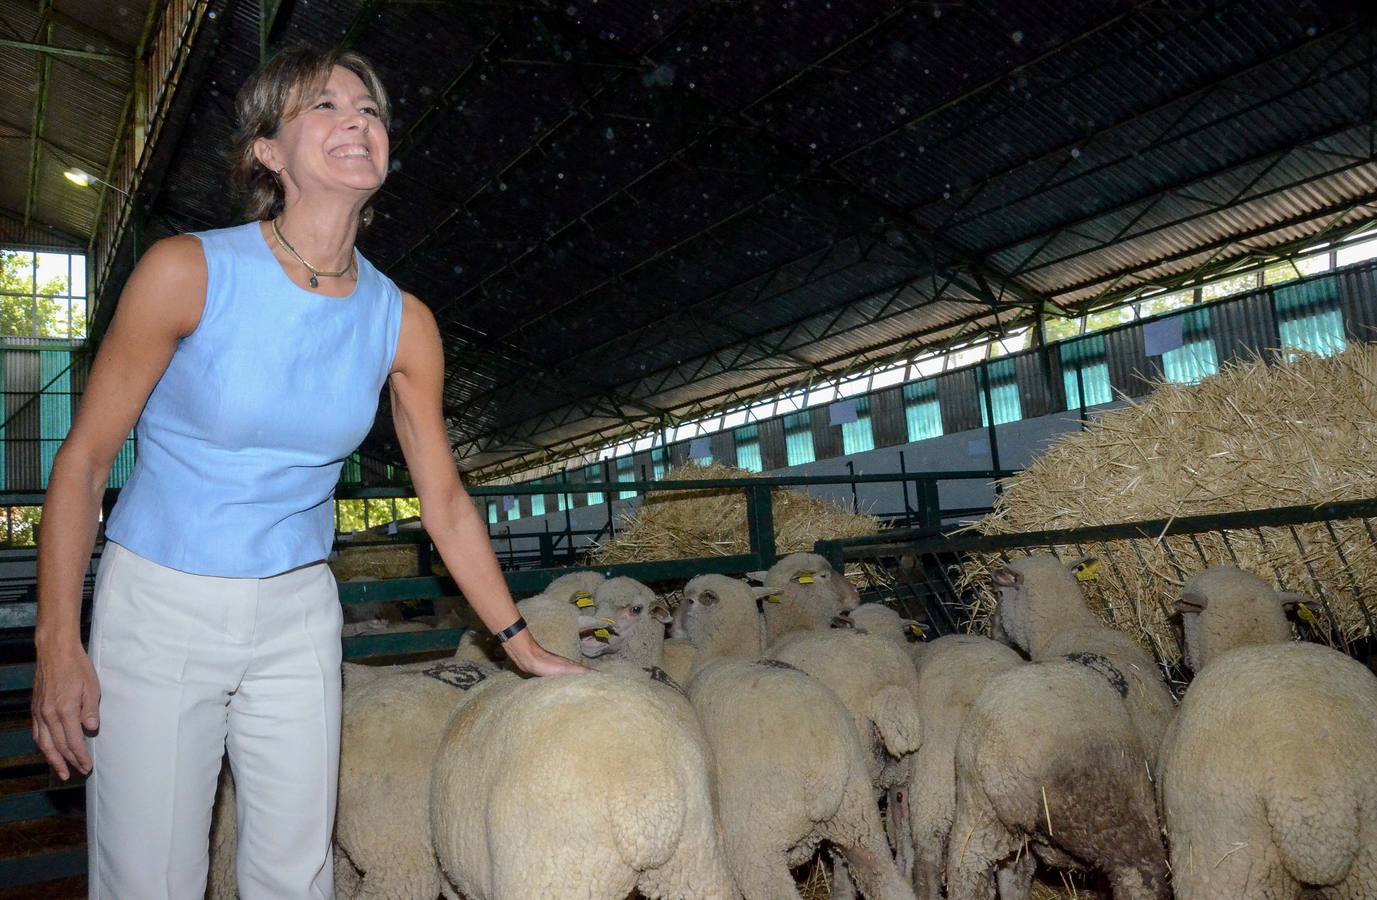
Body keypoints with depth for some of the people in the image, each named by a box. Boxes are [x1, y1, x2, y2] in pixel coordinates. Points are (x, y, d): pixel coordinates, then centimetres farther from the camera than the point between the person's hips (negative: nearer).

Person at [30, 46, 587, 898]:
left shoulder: (402, 323, -5)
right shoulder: (188, 270, -14)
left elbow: (446, 500, 2)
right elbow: (83, 460, -7)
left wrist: (525, 645, 4)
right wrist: (58, 646, -9)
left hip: (298, 619, 3)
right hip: (158, 607, -2)